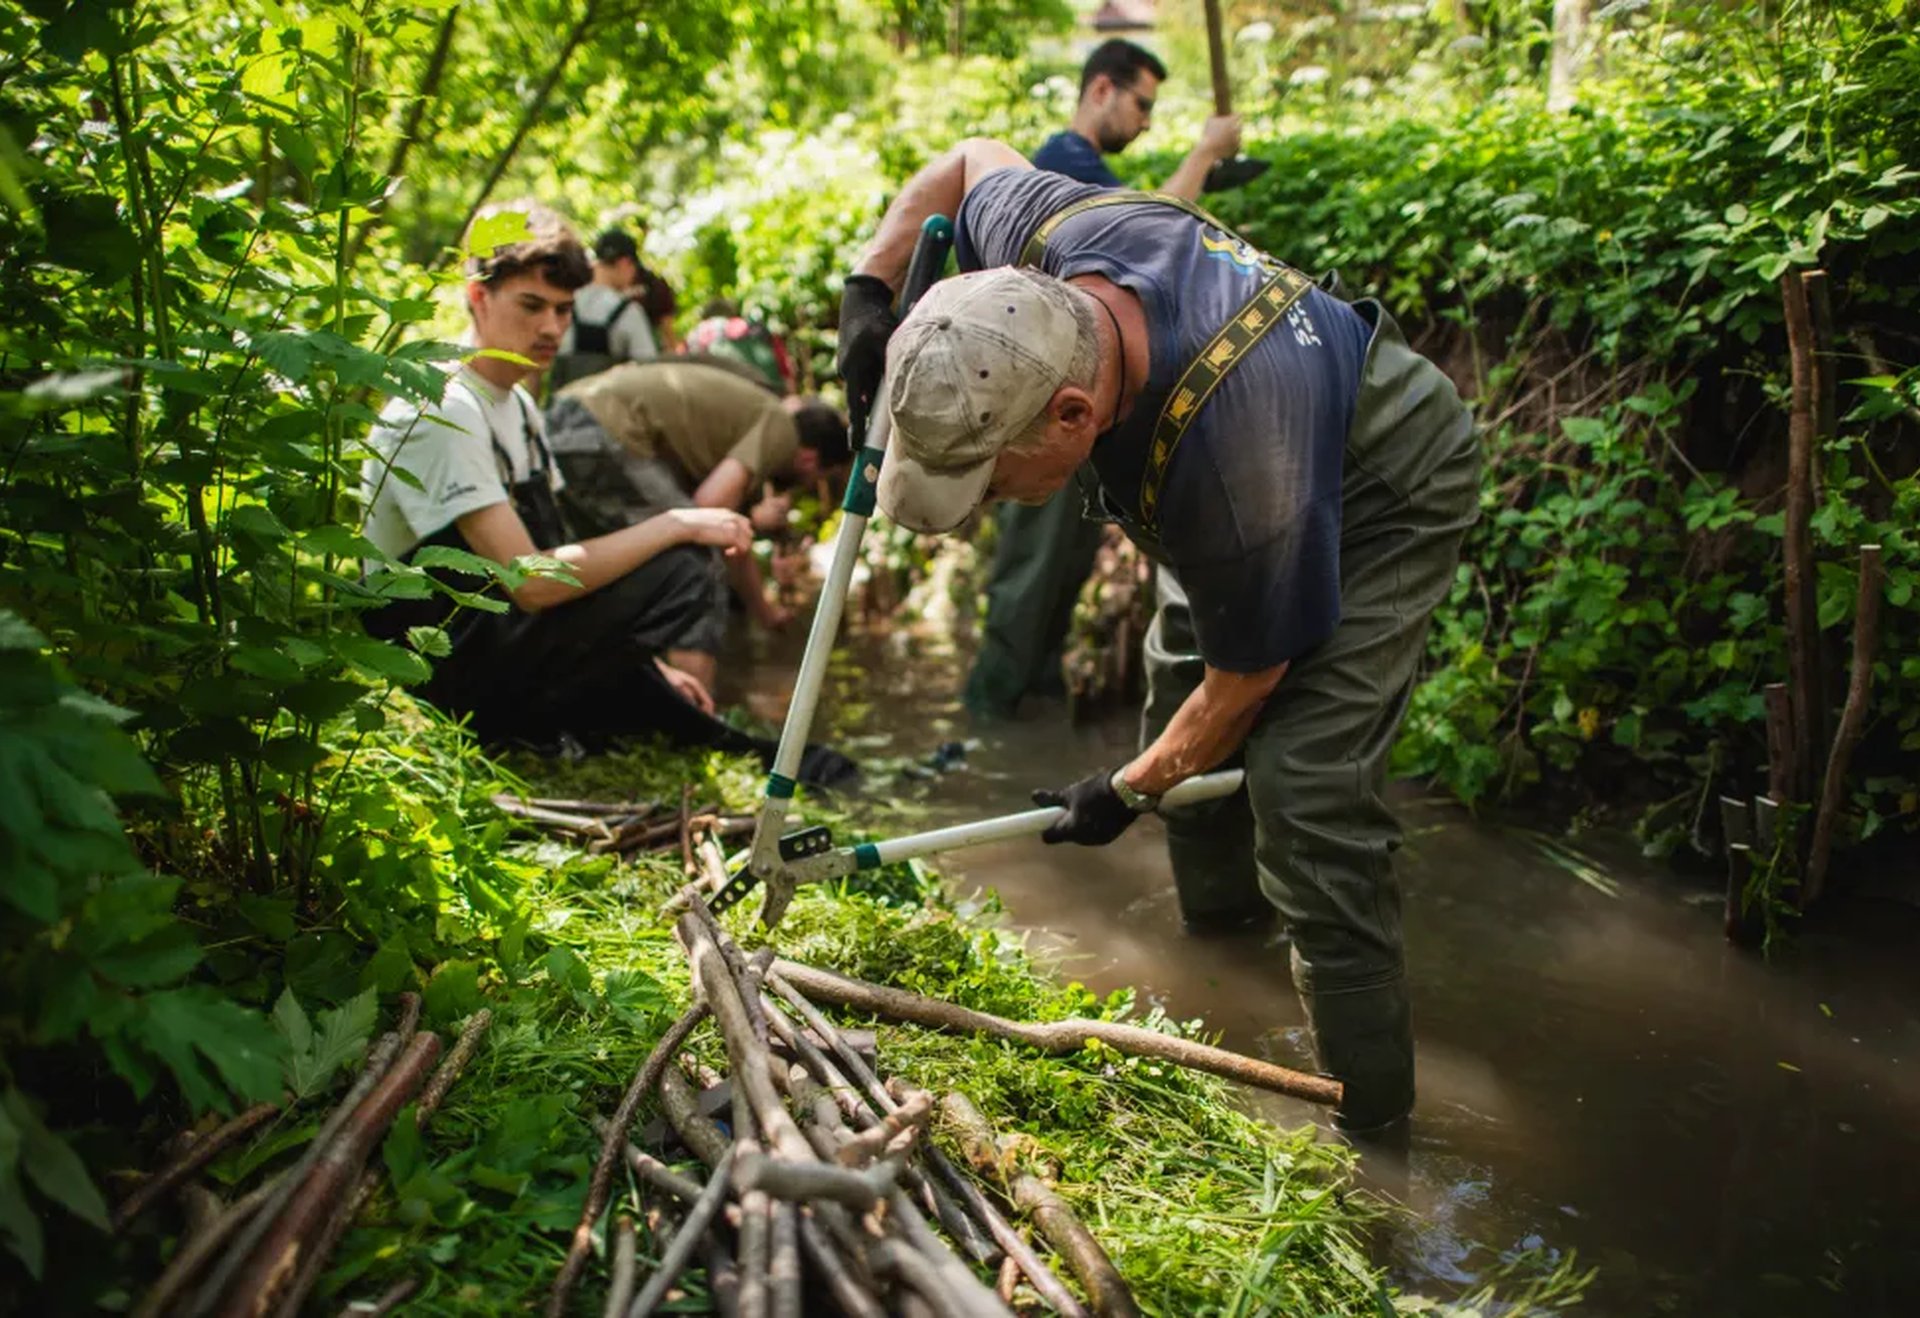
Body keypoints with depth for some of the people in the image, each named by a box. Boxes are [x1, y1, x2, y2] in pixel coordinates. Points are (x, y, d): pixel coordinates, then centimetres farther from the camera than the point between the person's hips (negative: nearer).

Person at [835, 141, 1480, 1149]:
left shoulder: (1232, 466, -44)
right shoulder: (1043, 239, -27)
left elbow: (1246, 679, -26)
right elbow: (971, 158, 0)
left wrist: (1126, 795, -10)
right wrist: (869, 289, -15)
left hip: (1388, 494, -8)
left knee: (1304, 784, -18)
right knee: (1178, 685, 14)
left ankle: (1367, 1133, -7)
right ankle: (1216, 938, 36)